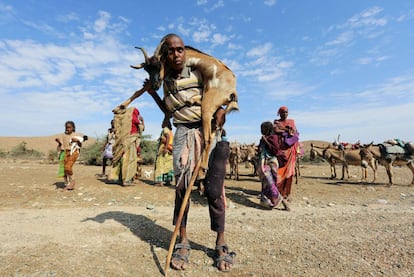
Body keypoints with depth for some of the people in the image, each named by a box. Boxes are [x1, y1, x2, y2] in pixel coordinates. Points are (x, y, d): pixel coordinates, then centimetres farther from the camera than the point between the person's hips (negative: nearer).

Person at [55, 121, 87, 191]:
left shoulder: (76, 135, 3)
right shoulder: (63, 135, 11)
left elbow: (80, 145, 4)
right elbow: (60, 146, 12)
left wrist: (77, 140, -13)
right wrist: (58, 142, -6)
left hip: (73, 152, -4)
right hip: (64, 153, 5)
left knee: (68, 167, -21)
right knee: (63, 168, 3)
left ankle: (72, 182, -1)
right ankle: (67, 184, 18)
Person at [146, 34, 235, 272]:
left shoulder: (199, 72, 0)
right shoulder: (167, 82, 13)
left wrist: (223, 108, -15)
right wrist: (153, 94, 12)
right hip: (184, 134, 3)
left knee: (214, 188, -5)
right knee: (181, 186, -4)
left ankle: (221, 243, 12)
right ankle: (183, 242, 12)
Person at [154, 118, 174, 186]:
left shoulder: (165, 129, -4)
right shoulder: (170, 131, 19)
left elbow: (168, 137, -20)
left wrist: (165, 148, -26)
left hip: (164, 149, -9)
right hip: (169, 150, 9)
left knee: (161, 165, -8)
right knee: (168, 165, 8)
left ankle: (160, 181, -11)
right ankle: (168, 181, 10)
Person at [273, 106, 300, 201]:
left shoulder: (291, 121, 17)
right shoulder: (276, 122, 9)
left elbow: (297, 134, 8)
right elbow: (276, 130, -11)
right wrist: (287, 130, -4)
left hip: (290, 149, 3)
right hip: (280, 148, -2)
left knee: (289, 171, 0)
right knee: (279, 170, -7)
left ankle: (287, 193, 6)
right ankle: (279, 192, 1)